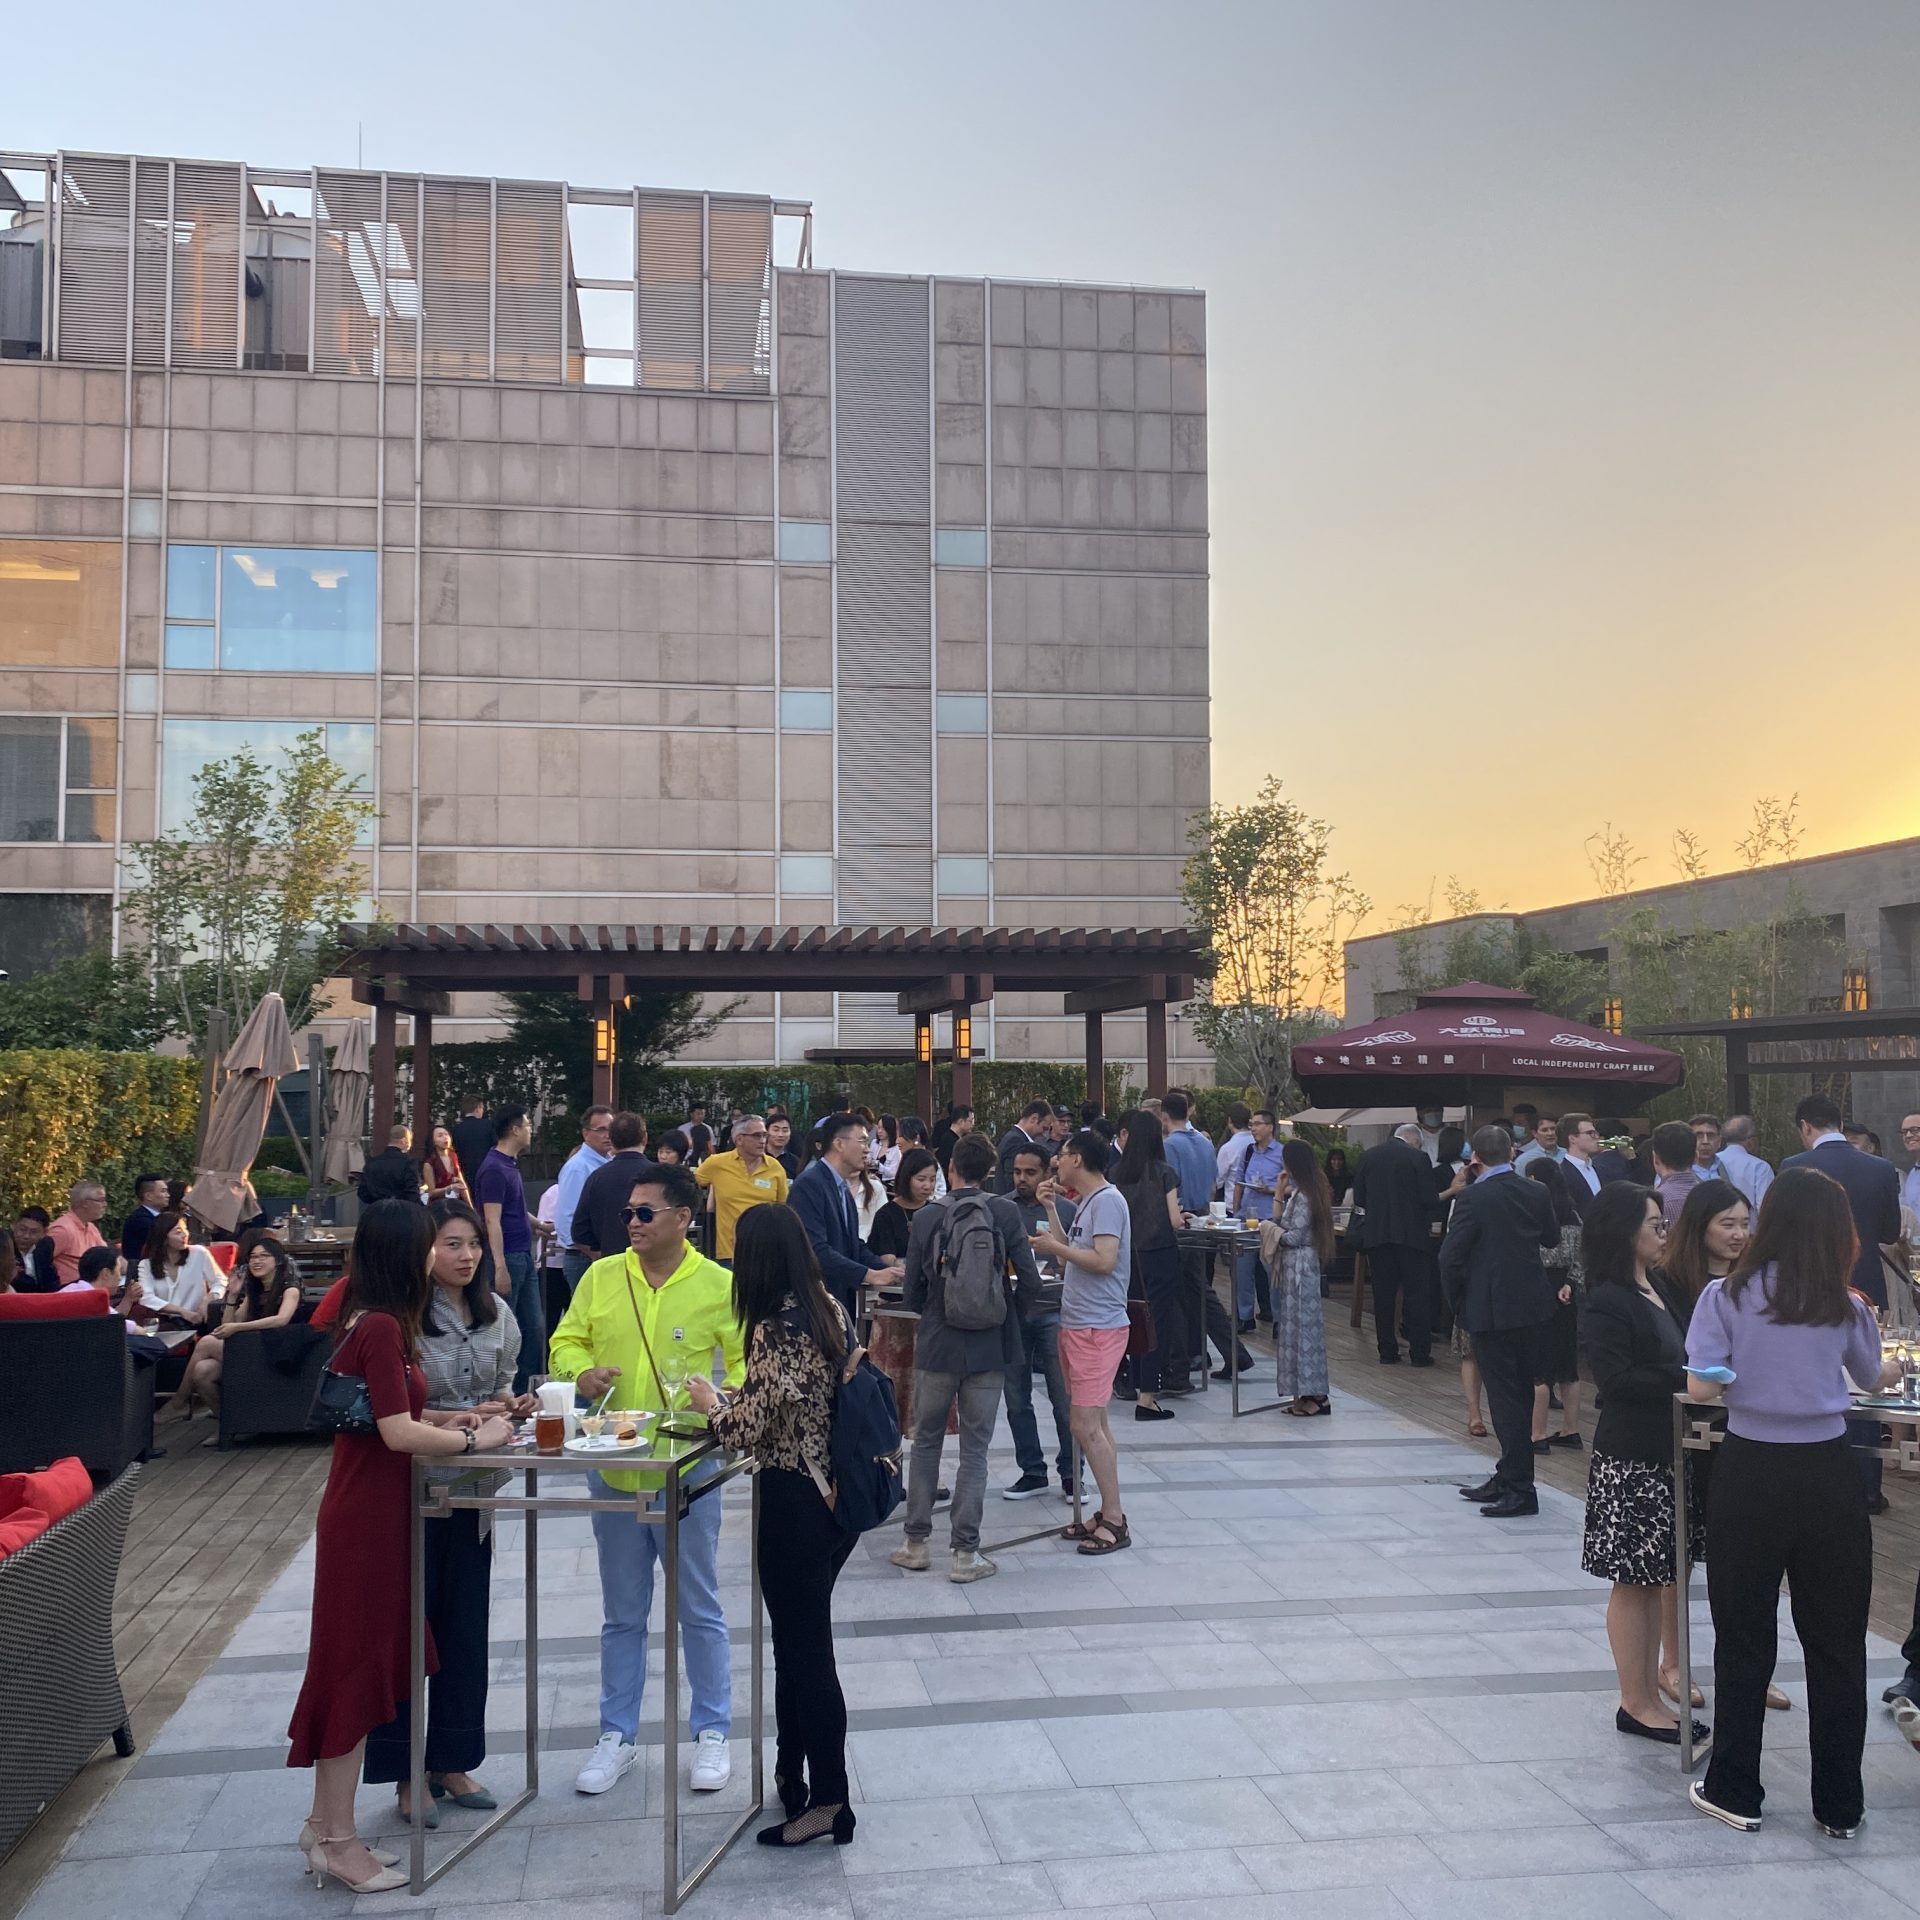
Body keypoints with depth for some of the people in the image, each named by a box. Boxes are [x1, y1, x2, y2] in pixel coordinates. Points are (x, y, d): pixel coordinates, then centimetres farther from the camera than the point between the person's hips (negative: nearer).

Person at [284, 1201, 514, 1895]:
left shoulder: (364, 1321, 9)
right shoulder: (383, 1327, -20)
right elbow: (398, 1433, -23)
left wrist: (448, 1419, 8)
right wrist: (471, 1439, -11)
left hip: (363, 1510, 9)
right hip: (370, 1516, -9)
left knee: (352, 1664, 17)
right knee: (355, 1666, 1)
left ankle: (324, 1823, 28)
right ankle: (337, 1840, 12)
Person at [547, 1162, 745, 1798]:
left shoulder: (719, 1285, -8)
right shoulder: (601, 1276, 1)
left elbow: (747, 1365, -4)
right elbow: (566, 1342, 7)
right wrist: (581, 1372, -13)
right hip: (614, 1467, 3)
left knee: (700, 1609, 10)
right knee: (622, 1614, 16)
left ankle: (711, 1732, 25)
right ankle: (618, 1734, 30)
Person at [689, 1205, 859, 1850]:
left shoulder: (774, 1330, -21)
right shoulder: (830, 1308, 3)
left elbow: (749, 1430, -19)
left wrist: (710, 1402, 0)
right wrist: (733, 1398, 15)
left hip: (794, 1502, -8)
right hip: (838, 1495, 8)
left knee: (803, 1648, 4)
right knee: (800, 1638, 21)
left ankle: (828, 1799, 14)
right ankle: (792, 1771, 35)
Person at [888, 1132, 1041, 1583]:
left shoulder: (927, 1217, -5)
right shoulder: (1006, 1213, -7)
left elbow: (912, 1292, 0)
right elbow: (1029, 1281, -8)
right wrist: (1011, 1317, 11)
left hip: (936, 1346, 0)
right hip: (989, 1349, 0)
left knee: (925, 1441, 15)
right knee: (975, 1449, 7)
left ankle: (915, 1542, 21)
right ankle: (965, 1553, 9)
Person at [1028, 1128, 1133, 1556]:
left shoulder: (1107, 1201, -14)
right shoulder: (1085, 1203, 15)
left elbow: (1103, 1261, -23)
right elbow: (1069, 1257, 15)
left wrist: (1055, 1246, -13)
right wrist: (1051, 1210, 13)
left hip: (1098, 1328, -10)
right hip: (1078, 1325, 10)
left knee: (1086, 1425, -11)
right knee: (1093, 1424, 13)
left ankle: (1114, 1519, -4)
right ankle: (1107, 1515, 20)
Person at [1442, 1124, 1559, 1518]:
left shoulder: (1473, 1199, -16)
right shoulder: (1535, 1193, 1)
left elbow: (1450, 1257, -16)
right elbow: (1552, 1239, 16)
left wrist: (1458, 1303, -3)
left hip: (1491, 1309, -6)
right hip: (1532, 1306, 6)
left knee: (1505, 1397, -1)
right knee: (1520, 1393, 15)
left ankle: (1520, 1489, 2)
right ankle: (1508, 1478, 26)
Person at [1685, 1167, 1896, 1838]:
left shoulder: (1726, 1296, -6)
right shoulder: (1846, 1306, 0)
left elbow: (1701, 1387, -13)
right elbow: (1874, 1378, 18)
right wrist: (1892, 1369, 42)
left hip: (1749, 1474, -1)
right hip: (1828, 1478, 1)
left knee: (1743, 1638, 10)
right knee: (1837, 1643, 11)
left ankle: (1735, 1791, 19)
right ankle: (1840, 1806, 21)